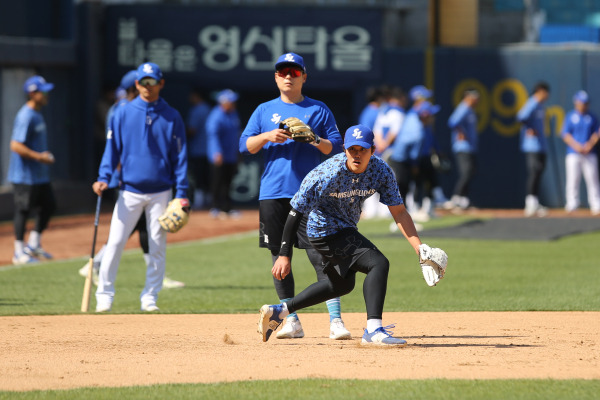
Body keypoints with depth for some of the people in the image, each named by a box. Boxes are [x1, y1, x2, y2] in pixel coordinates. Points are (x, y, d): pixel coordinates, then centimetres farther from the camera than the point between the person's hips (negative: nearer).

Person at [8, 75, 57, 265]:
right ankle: (19, 252, 4)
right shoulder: (26, 116, -18)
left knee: (48, 206, 15)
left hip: (40, 175, 10)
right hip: (25, 176, -10)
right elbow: (16, 146, -24)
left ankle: (33, 245, 25)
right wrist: (39, 156, -22)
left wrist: (45, 156, 10)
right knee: (23, 210, -3)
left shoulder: (37, 115, 13)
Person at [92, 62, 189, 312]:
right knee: (115, 242, -6)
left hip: (160, 193, 1)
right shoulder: (123, 114, 3)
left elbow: (180, 156, 4)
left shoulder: (172, 117, 3)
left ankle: (150, 298, 12)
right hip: (130, 191, 0)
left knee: (157, 247, 3)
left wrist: (182, 193, -2)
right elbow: (112, 148, 4)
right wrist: (104, 178, -10)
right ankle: (104, 294, 2)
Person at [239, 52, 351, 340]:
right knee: (280, 257, 3)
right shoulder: (264, 111, 14)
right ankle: (291, 320, 10)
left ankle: (335, 319, -12)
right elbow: (244, 145, 7)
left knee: (320, 255, -10)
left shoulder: (318, 110, 9)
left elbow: (336, 146, 5)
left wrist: (315, 140, -14)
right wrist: (267, 136, -11)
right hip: (273, 194, 3)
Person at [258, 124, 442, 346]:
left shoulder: (381, 171, -13)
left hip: (346, 230, 8)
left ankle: (277, 311, 31)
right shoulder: (328, 174, -28)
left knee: (343, 284, 24)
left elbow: (399, 212, -7)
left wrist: (419, 248, -18)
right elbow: (296, 211, -23)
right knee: (378, 264, -22)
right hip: (325, 230, -8)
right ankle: (373, 330, -26)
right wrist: (284, 255, -26)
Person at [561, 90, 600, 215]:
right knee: (573, 179, -7)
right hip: (573, 153, -2)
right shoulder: (570, 117, 4)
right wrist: (576, 146, -14)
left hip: (589, 154, 2)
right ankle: (572, 204, -3)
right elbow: (566, 135, 0)